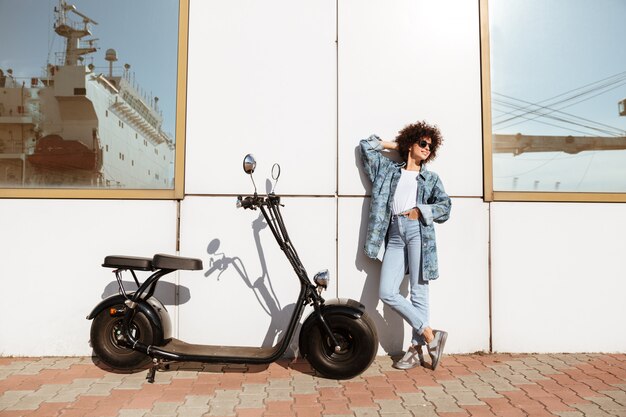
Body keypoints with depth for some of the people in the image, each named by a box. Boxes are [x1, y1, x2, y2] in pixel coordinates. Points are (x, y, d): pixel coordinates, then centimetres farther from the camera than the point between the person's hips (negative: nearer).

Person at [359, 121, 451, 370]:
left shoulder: (430, 178, 18)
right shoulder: (389, 169, 21)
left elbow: (445, 206, 6)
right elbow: (366, 146, 24)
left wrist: (420, 211, -7)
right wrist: (395, 145, 26)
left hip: (418, 231, -2)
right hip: (394, 234, 2)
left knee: (418, 293, -5)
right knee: (387, 293, -7)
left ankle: (416, 349, 6)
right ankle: (430, 335, 2)